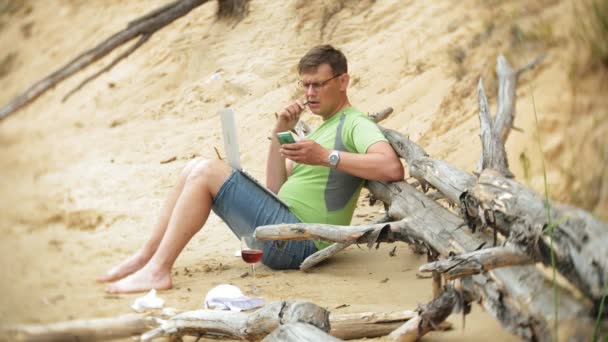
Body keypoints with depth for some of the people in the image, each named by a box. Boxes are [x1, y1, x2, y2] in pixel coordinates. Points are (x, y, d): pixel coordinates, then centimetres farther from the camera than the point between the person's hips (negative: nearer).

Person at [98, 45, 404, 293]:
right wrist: (279, 134, 5)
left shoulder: (355, 125, -6)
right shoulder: (320, 130, 23)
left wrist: (327, 156, -29)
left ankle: (157, 271, -15)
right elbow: (276, 190, 16)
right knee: (197, 168, 6)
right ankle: (146, 257, 2)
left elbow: (393, 168, -28)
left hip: (297, 242, -9)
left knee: (206, 172, -14)